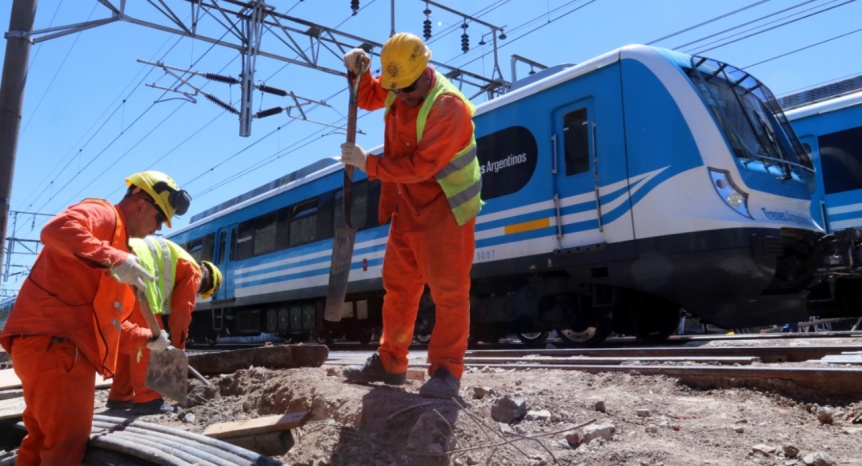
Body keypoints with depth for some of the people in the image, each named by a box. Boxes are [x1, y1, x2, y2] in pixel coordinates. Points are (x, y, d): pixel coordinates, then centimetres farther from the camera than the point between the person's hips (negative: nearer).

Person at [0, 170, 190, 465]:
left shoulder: (116, 239, 25)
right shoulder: (103, 214, -3)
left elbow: (104, 314, 31)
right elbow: (56, 230, -28)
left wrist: (147, 337, 31)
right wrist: (113, 259, -36)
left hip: (65, 344, 10)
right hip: (52, 340, -10)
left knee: (43, 439, 17)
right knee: (68, 442, -9)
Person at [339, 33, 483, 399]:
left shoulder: (449, 107, -24)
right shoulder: (397, 88, 2)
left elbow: (420, 166, -29)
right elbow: (367, 98, 22)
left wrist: (367, 163, -22)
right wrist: (357, 72, 1)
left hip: (445, 211, -8)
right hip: (408, 207, 8)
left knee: (448, 293, -5)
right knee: (398, 286, 13)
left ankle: (446, 372, 3)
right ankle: (390, 363, 25)